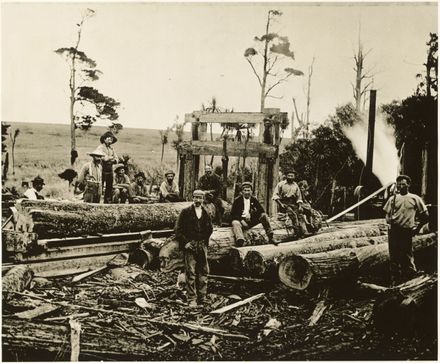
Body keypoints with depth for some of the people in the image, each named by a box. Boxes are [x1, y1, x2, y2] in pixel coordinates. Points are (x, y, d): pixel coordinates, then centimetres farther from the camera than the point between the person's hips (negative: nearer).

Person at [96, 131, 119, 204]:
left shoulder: (111, 148, 17)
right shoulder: (100, 147, -4)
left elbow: (116, 159, 13)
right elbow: (104, 158, -16)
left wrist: (114, 160, -9)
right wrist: (112, 157, -2)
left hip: (110, 170, 7)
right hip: (103, 169, -7)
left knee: (109, 187, 8)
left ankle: (108, 201, 15)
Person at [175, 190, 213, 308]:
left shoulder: (205, 214, 12)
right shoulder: (186, 212, -1)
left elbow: (209, 230, 23)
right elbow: (178, 229, -4)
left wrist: (205, 242, 13)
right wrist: (185, 242, -11)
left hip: (202, 246, 5)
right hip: (190, 246, -4)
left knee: (203, 272, 7)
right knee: (190, 273, -5)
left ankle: (202, 297, 17)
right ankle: (192, 299, 0)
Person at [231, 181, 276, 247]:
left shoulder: (254, 200, 9)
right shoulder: (237, 200, -1)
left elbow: (261, 211, 2)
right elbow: (233, 214, -5)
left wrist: (251, 214, -14)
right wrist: (241, 220, -20)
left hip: (252, 221, 4)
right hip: (242, 221, -4)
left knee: (264, 216, -14)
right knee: (235, 223, -36)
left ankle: (271, 238, -16)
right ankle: (239, 240, -66)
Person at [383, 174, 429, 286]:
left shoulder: (415, 198, 4)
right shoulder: (393, 198, 10)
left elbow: (425, 215, 10)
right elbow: (387, 214, 11)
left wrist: (418, 228, 5)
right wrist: (389, 219, -11)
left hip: (407, 232, -2)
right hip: (394, 230, 2)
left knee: (407, 256, -1)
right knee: (394, 256, 6)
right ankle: (394, 280, 15)